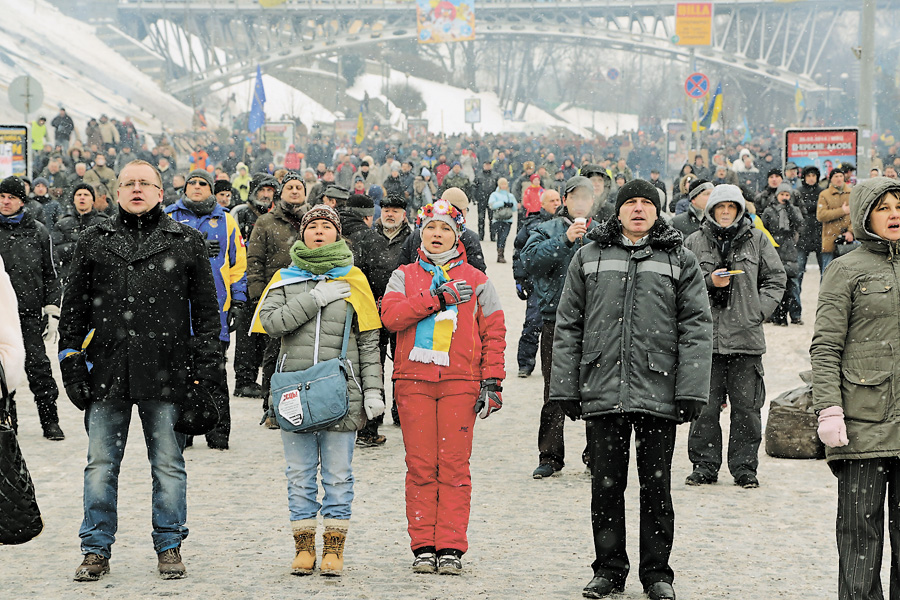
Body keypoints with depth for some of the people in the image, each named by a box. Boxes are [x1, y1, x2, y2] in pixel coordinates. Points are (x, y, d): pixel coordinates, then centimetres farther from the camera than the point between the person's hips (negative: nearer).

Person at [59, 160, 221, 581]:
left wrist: (205, 363, 1)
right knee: (100, 466, 5)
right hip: (106, 373, 1)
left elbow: (206, 308, 8)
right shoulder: (94, 242, 10)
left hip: (166, 373, -1)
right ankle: (96, 550, 15)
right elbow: (73, 308, 11)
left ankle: (169, 547, 17)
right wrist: (71, 363, 4)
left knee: (168, 464, 6)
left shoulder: (186, 242, 7)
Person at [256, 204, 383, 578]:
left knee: (338, 474, 3)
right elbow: (271, 321, -9)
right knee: (300, 473, 7)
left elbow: (368, 341, 6)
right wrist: (316, 299, -14)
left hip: (341, 391, -1)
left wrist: (373, 391, -1)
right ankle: (304, 546, 15)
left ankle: (334, 548, 11)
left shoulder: (352, 280, 7)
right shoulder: (286, 278, 8)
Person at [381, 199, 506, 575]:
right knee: (420, 465, 1)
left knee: (454, 465, -3)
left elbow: (494, 332, 8)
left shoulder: (475, 280, 12)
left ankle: (451, 548, 1)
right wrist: (438, 298, -12)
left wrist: (492, 381, -1)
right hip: (413, 379, 1)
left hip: (460, 382, -1)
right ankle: (423, 547, 6)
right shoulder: (404, 276, 14)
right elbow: (390, 315, -5)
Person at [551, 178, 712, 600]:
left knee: (656, 486, 5)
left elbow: (697, 328, 1)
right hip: (602, 391, 1)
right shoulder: (589, 257, 9)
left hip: (657, 392, -1)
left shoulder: (680, 261, 6)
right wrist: (564, 387, 3)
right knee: (605, 485, 7)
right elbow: (567, 325, 9)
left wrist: (690, 390, -8)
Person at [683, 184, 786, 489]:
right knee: (704, 406, 2)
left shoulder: (757, 240, 8)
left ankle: (744, 467, 11)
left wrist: (759, 309, 0)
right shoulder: (694, 243, 8)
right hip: (705, 336, 0)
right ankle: (704, 465, 11)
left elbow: (776, 278, 11)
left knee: (746, 406, 2)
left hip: (746, 337, 0)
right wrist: (709, 281, -8)